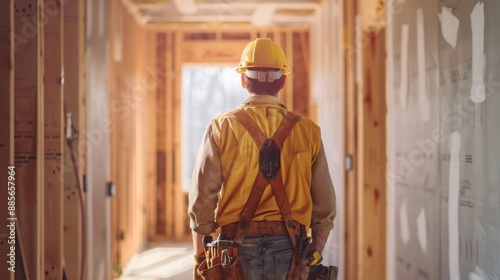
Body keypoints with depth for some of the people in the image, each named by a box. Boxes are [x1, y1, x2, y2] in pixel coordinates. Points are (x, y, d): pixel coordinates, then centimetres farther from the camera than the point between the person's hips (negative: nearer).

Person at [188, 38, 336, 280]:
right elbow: (324, 205, 4)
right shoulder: (307, 131, 3)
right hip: (288, 248, 1)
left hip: (238, 247, -1)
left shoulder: (222, 128, -1)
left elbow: (201, 199, -3)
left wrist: (200, 259, 6)